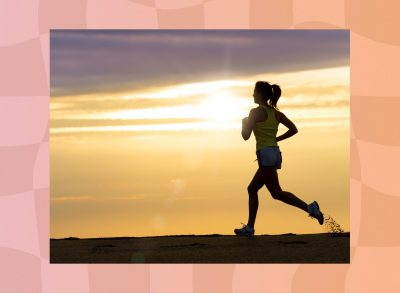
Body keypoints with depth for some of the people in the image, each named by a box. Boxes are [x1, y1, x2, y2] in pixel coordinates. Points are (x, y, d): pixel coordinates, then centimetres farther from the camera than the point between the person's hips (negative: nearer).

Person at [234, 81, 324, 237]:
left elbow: (246, 136, -10)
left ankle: (309, 207, -22)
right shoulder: (276, 112, 13)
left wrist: (244, 123, 10)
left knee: (277, 193, -12)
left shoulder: (256, 112, -9)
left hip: (265, 154, -9)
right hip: (275, 152, 9)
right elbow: (293, 129, 12)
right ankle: (249, 227, 13)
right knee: (252, 189, 14)